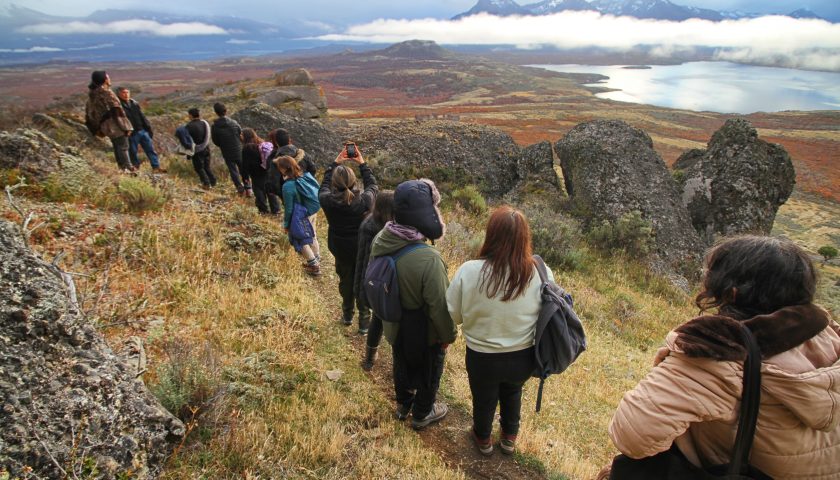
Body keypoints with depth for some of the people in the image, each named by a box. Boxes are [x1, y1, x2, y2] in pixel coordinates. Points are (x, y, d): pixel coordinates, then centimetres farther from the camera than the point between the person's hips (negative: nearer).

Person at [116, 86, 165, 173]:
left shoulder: (134, 103, 12)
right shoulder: (118, 105, -7)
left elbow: (142, 117, 16)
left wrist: (149, 129, 13)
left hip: (142, 130, 5)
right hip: (131, 134, -5)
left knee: (150, 149, 4)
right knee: (133, 152, 4)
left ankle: (156, 167, 8)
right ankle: (136, 168, 15)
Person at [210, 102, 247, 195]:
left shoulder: (214, 127, -12)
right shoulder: (234, 123, -14)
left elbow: (215, 142, -4)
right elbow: (241, 134, -4)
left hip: (227, 153, 0)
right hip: (238, 151, 0)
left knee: (233, 170, 15)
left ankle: (240, 189, 17)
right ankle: (247, 188, 17)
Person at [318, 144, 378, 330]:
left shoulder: (327, 201, -23)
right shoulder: (364, 201, -27)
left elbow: (324, 184, -1)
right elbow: (372, 185, -5)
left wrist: (335, 162, 4)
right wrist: (362, 163, 1)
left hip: (340, 249, 2)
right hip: (363, 249, -2)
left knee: (345, 280, 24)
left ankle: (347, 315, 44)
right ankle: (364, 320, 30)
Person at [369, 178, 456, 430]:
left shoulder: (380, 241, -18)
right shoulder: (428, 259, -38)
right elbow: (439, 305, -25)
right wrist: (449, 334, -11)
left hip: (394, 326, 6)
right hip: (424, 333, -5)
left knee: (402, 365, 30)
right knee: (428, 372, 23)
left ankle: (403, 404, 55)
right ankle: (421, 414, 47)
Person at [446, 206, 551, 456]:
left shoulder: (469, 271, -27)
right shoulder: (541, 273, -21)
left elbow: (453, 314, -13)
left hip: (482, 357, -1)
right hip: (523, 357, 2)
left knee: (483, 399, 28)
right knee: (512, 393, 34)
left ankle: (483, 439, 56)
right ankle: (509, 437, 57)